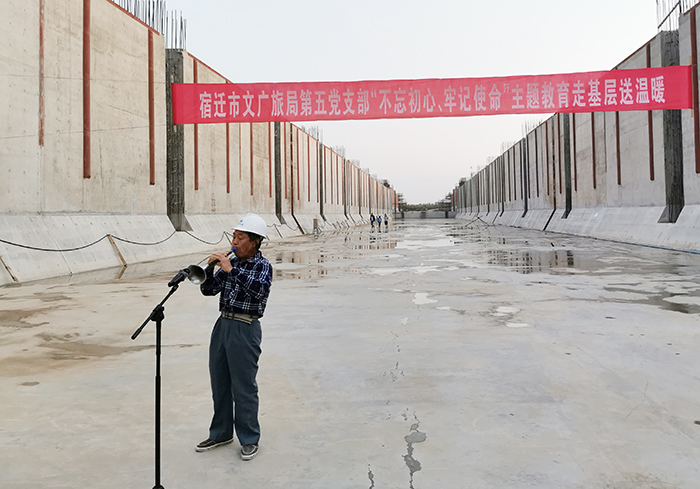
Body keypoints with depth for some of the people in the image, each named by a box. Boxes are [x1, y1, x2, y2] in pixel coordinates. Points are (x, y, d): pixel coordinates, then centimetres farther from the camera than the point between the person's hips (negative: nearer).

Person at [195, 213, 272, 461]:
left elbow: (260, 289, -26)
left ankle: (249, 440, 16)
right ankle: (221, 433, 32)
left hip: (245, 329, -7)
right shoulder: (230, 262, 10)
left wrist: (232, 269, -26)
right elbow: (209, 290, 12)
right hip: (223, 324, 7)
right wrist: (209, 269, -5)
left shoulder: (262, 266, -7)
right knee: (219, 383, 16)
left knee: (243, 387, 1)